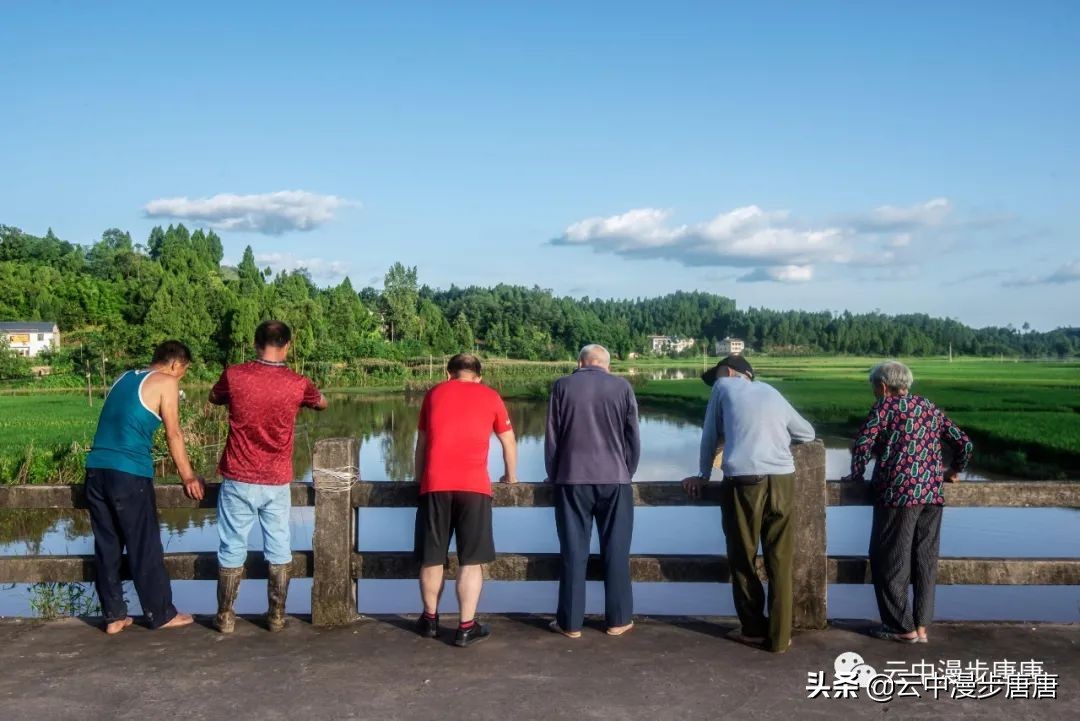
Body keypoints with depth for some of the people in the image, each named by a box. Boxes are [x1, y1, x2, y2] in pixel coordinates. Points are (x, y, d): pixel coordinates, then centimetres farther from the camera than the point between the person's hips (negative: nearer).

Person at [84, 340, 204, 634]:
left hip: (96, 469, 7)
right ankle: (162, 614, 13)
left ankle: (114, 616, 19)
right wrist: (188, 476, 5)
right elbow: (173, 434, -2)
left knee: (106, 546, 12)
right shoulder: (166, 382, 0)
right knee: (145, 548, 3)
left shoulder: (124, 378, 19)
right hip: (129, 474, -7)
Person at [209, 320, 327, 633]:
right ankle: (277, 615, 18)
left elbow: (214, 398, 14)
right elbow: (322, 403, 15)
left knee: (232, 551, 10)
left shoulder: (234, 375, -9)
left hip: (238, 481, 0)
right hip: (277, 482, 0)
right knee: (279, 551, 11)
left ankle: (225, 616, 18)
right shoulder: (297, 384, -7)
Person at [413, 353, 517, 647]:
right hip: (474, 486, -2)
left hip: (435, 484, 2)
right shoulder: (490, 396, 13)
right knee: (471, 560, 4)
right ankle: (466, 627, 6)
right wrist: (511, 477, 37)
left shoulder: (434, 393, 17)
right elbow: (509, 442, 21)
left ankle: (430, 619, 25)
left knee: (432, 557, 12)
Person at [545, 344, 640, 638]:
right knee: (616, 551, 7)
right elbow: (633, 437, 5)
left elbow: (552, 438, 4)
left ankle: (570, 622, 7)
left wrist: (554, 477, 14)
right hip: (615, 479, 0)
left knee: (573, 552, 4)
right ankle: (618, 620, 12)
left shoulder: (562, 386, 3)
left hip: (572, 480, 0)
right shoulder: (622, 387, 3)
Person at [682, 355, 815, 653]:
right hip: (782, 480, 3)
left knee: (743, 558, 11)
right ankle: (779, 636, 12)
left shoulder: (724, 386, 14)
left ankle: (754, 629, 19)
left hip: (744, 481, -3)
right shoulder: (771, 392, 23)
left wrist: (703, 476, 30)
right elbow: (807, 433, 30)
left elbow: (710, 436, 19)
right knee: (780, 561, 8)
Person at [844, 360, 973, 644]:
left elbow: (863, 444, -7)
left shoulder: (885, 406, 1)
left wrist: (857, 474, 8)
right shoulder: (930, 408, 17)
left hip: (899, 492, -6)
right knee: (925, 561, 10)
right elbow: (964, 443, 18)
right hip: (931, 493, 6)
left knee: (891, 561, 3)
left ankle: (903, 627, 7)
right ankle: (921, 625, 13)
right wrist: (953, 471, 32)